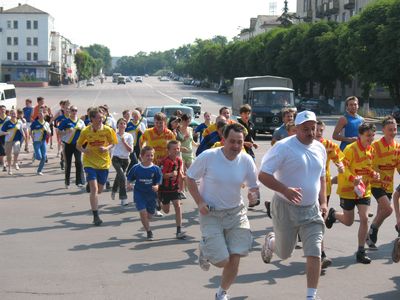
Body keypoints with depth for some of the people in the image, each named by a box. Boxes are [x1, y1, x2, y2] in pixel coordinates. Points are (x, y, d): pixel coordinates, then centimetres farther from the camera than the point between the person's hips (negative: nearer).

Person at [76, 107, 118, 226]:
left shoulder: (107, 130, -7)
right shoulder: (86, 131, -7)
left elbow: (113, 143, 5)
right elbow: (78, 145, 6)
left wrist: (107, 148, -16)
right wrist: (83, 150, -16)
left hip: (104, 162, 2)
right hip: (90, 162, -2)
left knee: (99, 190, 11)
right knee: (94, 188, -13)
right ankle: (96, 216, -9)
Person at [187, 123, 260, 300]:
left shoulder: (246, 160, -7)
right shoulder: (208, 157, -16)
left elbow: (254, 186, 6)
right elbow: (190, 178, -4)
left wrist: (254, 196, -18)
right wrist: (199, 202, -14)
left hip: (236, 212, 3)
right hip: (211, 214, -3)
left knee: (235, 258, 1)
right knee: (222, 261, -9)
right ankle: (205, 251, 29)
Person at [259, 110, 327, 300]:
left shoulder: (320, 149, 7)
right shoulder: (283, 147, -14)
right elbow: (263, 175, -16)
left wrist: (323, 202, 11)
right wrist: (285, 190, -29)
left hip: (312, 209, 4)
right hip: (286, 208, -4)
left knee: (314, 253, -8)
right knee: (284, 253, 12)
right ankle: (270, 241, 48)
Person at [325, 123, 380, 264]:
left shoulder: (371, 150, 4)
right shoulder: (350, 149, -18)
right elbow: (343, 168, -20)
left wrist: (373, 174, -5)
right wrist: (353, 179, -36)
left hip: (364, 190, 5)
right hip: (348, 189, -5)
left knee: (364, 218, -7)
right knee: (348, 222, 6)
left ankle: (361, 252, 3)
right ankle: (333, 214, 41)